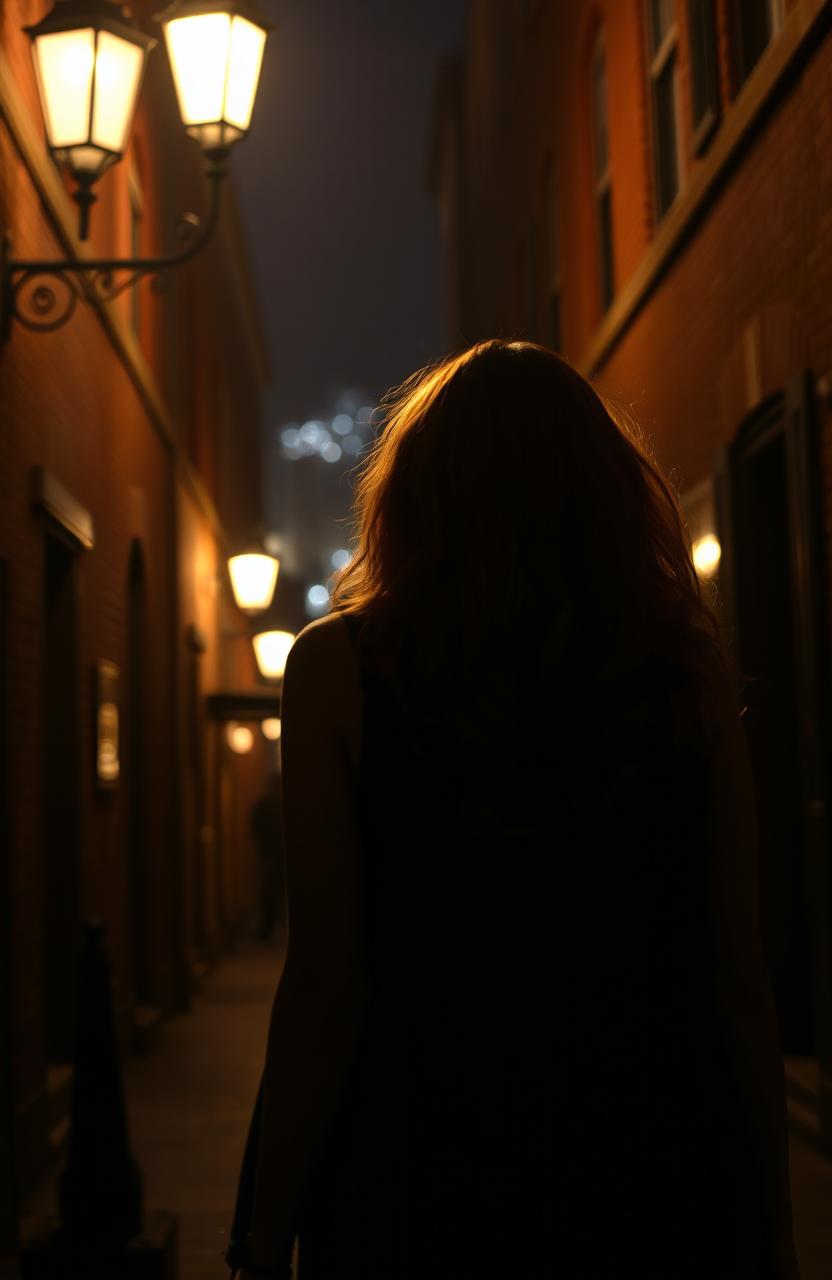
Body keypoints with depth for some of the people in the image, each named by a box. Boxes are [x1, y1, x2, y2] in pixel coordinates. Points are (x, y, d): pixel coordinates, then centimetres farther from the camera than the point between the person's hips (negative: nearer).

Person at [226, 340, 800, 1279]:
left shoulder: (341, 665, -7)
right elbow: (741, 982, 0)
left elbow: (326, 989, -11)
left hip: (426, 1183, -2)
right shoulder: (687, 671, -1)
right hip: (658, 1191, 2)